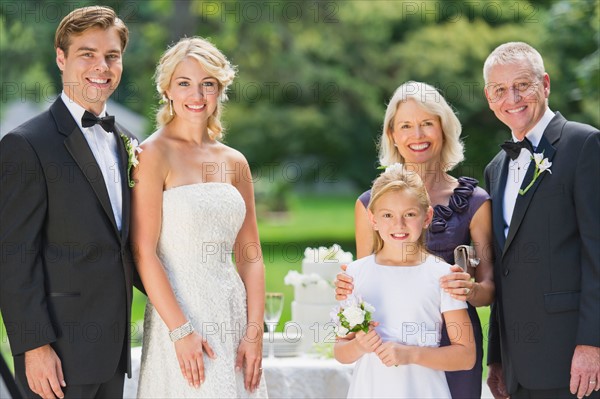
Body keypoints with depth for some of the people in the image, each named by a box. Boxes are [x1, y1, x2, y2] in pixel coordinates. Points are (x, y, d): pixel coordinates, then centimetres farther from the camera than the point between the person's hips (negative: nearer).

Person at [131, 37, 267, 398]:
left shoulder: (234, 162, 10)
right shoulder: (154, 154, -6)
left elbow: (250, 255, 11)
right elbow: (144, 253, -12)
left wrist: (254, 332, 1)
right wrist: (181, 331, -15)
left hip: (233, 312, 5)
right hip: (177, 312, -5)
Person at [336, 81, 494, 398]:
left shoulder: (474, 201, 2)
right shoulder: (370, 204, 5)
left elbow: (489, 287, 2)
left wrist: (471, 289, -20)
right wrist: (347, 290, -10)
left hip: (453, 344, -1)